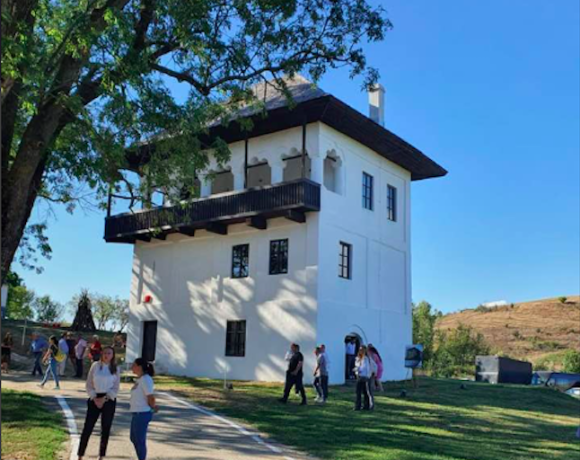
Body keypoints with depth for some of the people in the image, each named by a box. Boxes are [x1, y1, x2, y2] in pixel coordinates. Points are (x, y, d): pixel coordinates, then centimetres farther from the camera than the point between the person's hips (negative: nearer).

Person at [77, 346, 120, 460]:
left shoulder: (115, 369, 1)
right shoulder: (95, 365, 1)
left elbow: (115, 389, -1)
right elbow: (89, 384, 1)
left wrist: (104, 398, -13)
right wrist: (94, 398, -11)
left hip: (109, 400, 0)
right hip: (94, 399, 0)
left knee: (106, 429, 6)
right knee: (87, 427, -3)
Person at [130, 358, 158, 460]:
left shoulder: (146, 379, -17)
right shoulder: (140, 379, 12)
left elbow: (150, 397, -21)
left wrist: (153, 407, -3)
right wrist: (152, 406, 5)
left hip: (142, 414, -10)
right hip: (137, 413, 10)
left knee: (140, 440, 1)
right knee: (134, 438, 21)